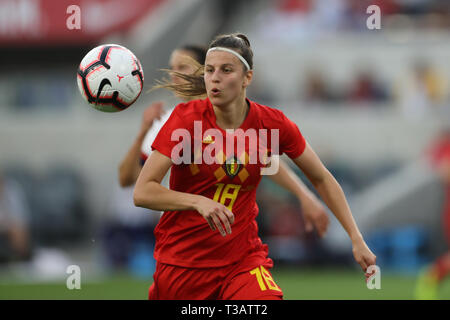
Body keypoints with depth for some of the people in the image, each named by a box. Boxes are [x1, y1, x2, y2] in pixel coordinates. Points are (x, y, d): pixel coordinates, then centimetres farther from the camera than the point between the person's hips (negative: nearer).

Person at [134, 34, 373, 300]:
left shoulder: (273, 124, -5)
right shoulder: (186, 118, -11)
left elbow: (322, 179, 10)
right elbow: (142, 192, -16)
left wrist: (356, 238, 6)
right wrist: (199, 202, -31)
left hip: (242, 257, 0)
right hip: (180, 259, 0)